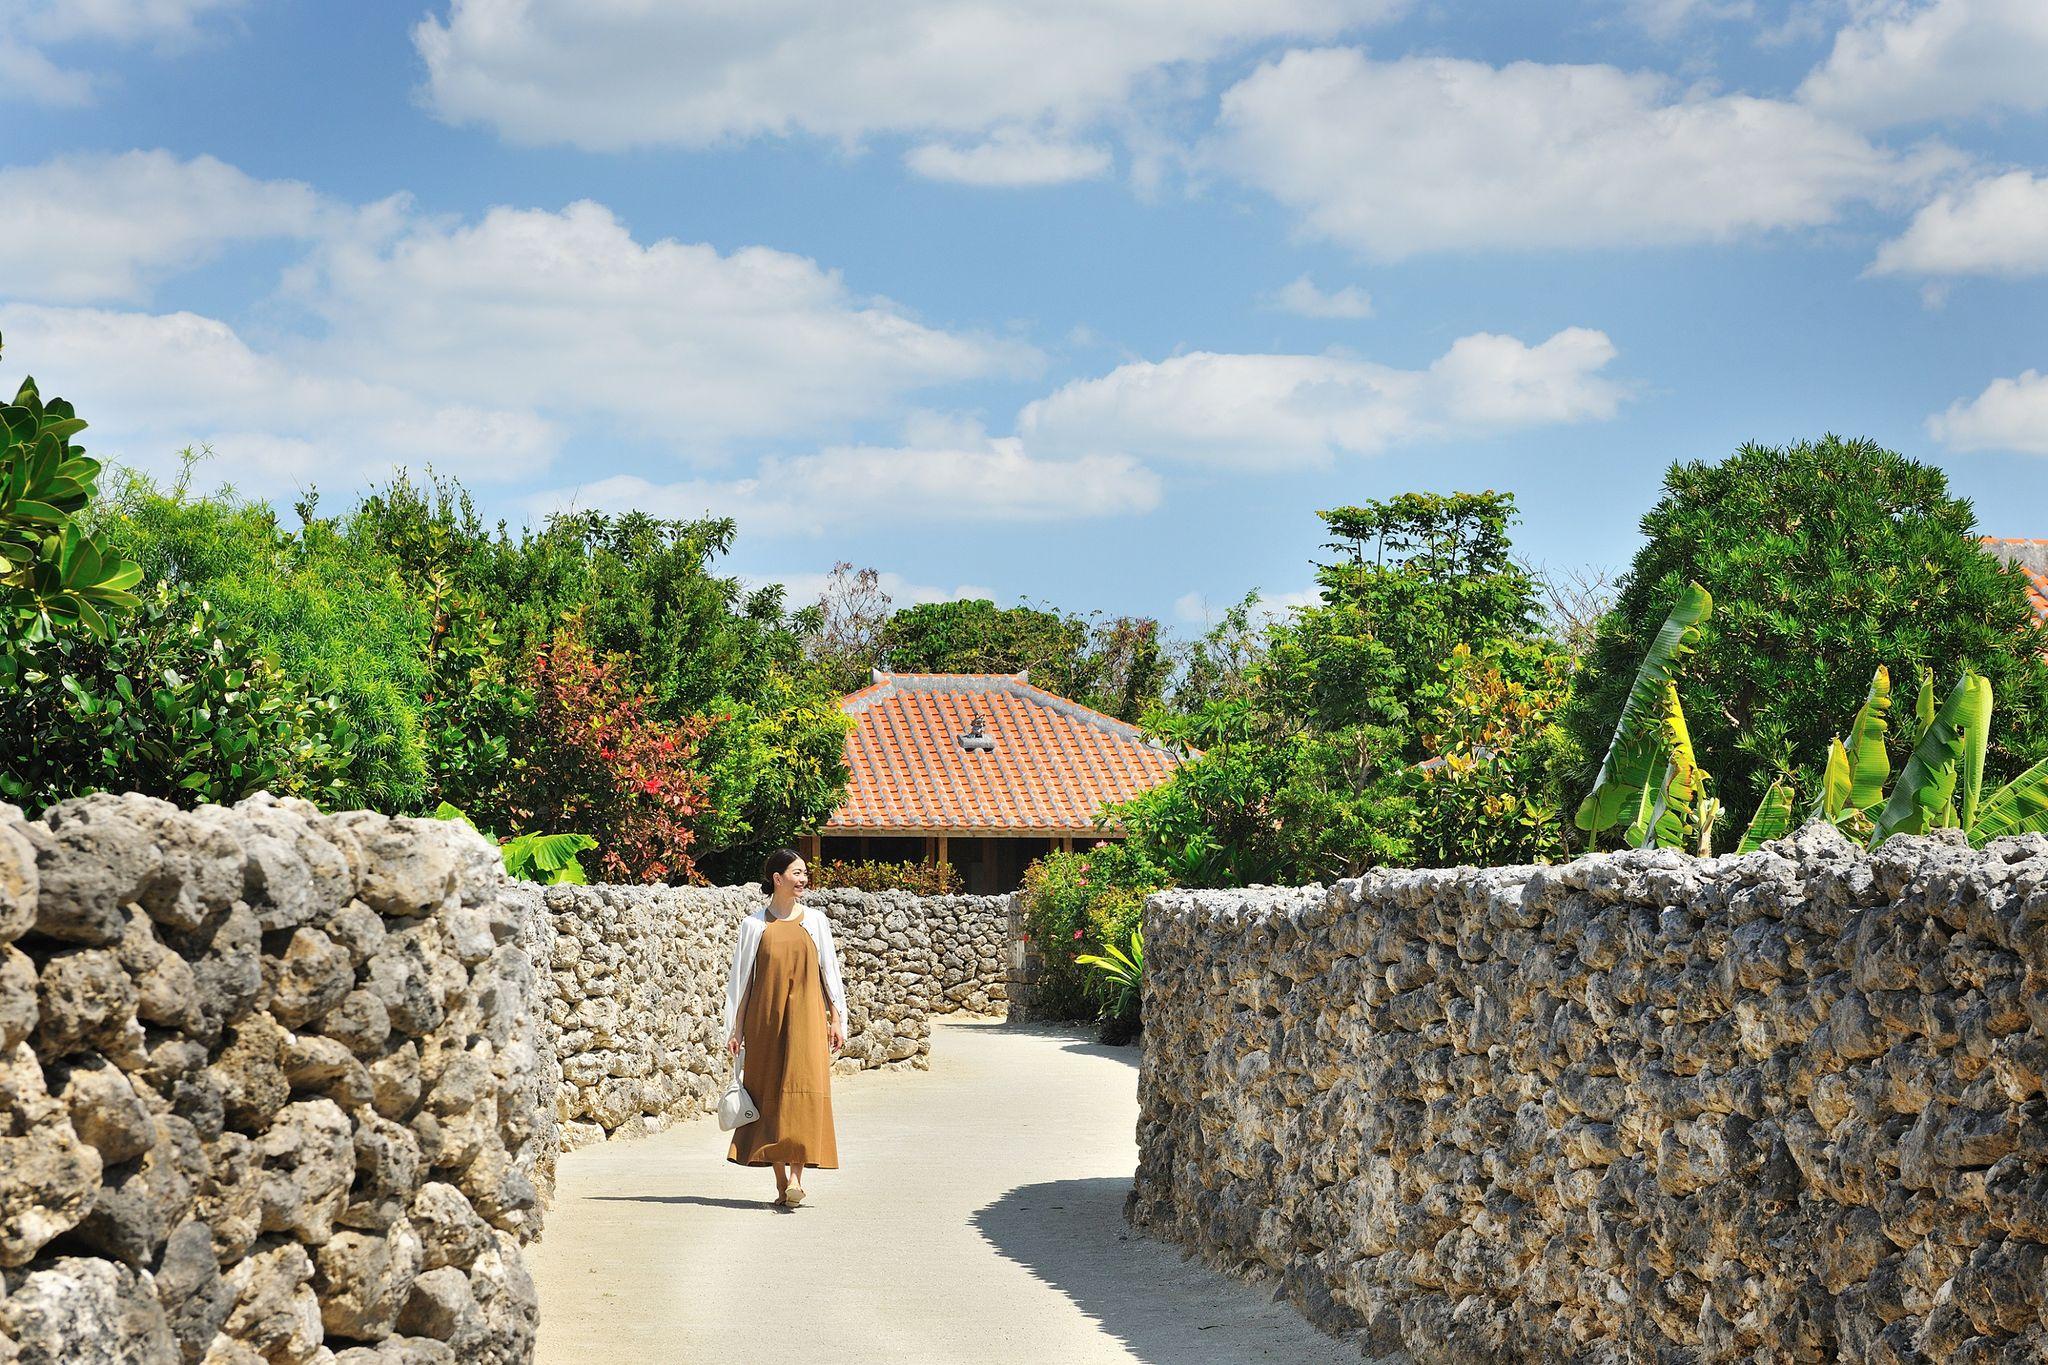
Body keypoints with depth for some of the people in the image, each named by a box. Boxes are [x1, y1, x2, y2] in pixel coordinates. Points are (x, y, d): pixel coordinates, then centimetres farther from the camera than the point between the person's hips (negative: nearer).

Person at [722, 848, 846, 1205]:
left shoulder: (815, 921, 8)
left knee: (804, 1089, -14)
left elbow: (829, 971, 10)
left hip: (805, 1017, 0)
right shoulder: (754, 925, 4)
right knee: (770, 1094, 1)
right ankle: (781, 1181, 7)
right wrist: (735, 1029, 3)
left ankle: (797, 1174, -19)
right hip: (765, 1019, 0)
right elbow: (741, 979, 6)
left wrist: (836, 1019, 4)